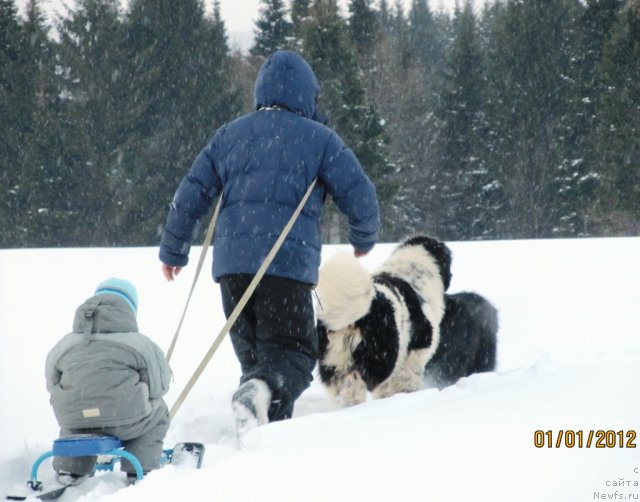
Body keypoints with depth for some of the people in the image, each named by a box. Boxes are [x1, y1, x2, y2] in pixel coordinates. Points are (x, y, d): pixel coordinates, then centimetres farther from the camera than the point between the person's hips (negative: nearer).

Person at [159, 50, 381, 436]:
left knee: (253, 353, 16)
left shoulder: (229, 134, 16)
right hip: (288, 264, -4)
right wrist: (365, 239, 22)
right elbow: (360, 195, 2)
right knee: (293, 351, -5)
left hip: (231, 262, 4)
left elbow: (191, 194, 16)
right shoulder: (318, 138, 4)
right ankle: (263, 392, -35)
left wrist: (174, 251, 26)